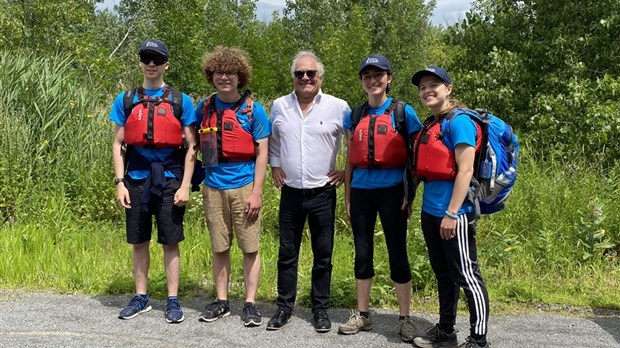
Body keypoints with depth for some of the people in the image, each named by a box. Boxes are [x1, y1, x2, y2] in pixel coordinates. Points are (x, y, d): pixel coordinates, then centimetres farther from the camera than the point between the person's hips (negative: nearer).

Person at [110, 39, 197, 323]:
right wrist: (120, 182, -2)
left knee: (170, 242, 3)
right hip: (137, 179, 2)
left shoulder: (181, 101, 2)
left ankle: (173, 300, 13)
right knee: (139, 242, 10)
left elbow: (191, 147, 0)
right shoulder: (125, 101, 7)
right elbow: (118, 145, 7)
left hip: (169, 179, -2)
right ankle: (141, 297, 23)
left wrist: (185, 186, -7)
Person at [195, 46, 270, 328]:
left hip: (244, 186, -3)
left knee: (250, 247, 2)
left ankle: (250, 303, 12)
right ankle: (221, 301, 21)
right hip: (213, 187, 3)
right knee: (219, 248, 11)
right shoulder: (204, 108, 6)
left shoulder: (253, 110, -3)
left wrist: (256, 192, -10)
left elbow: (262, 153, -4)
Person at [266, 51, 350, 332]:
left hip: (323, 192, -2)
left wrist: (348, 170, 0)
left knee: (323, 254, 7)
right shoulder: (279, 106, 3)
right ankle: (284, 307, 20)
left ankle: (320, 309, 19)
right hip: (290, 192, 2)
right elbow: (271, 139, 20)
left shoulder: (338, 107, -5)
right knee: (287, 253, 8)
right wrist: (275, 165, 10)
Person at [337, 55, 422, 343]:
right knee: (362, 253, 10)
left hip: (391, 190, -3)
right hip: (361, 191, 4)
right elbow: (350, 159, 12)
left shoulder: (403, 113, 0)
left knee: (398, 253, 1)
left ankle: (405, 318, 12)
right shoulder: (354, 116, 9)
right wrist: (347, 196, 9)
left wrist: (411, 193, -7)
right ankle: (362, 315, 21)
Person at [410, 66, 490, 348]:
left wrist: (451, 213, -22)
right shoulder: (428, 124, 14)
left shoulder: (459, 122, -12)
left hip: (453, 212, -9)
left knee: (466, 276, -1)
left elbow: (465, 171, -18)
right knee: (443, 274, 17)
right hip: (430, 211, 9)